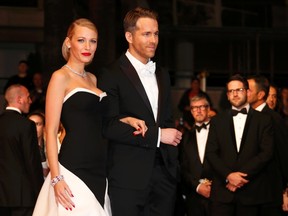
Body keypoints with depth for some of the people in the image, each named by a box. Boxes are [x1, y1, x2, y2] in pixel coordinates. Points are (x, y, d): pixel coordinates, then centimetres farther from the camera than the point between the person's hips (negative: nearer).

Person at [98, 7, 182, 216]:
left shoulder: (162, 76, 17)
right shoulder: (112, 76, -5)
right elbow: (109, 127, -14)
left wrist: (174, 166, 9)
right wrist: (156, 135, -14)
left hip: (164, 174, 6)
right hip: (128, 177, -6)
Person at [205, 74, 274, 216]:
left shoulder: (263, 120, 8)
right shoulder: (217, 120, 13)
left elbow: (267, 153, -2)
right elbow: (211, 152, 5)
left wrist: (242, 175, -11)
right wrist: (228, 175, -11)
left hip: (252, 192, -1)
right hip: (223, 190, 1)